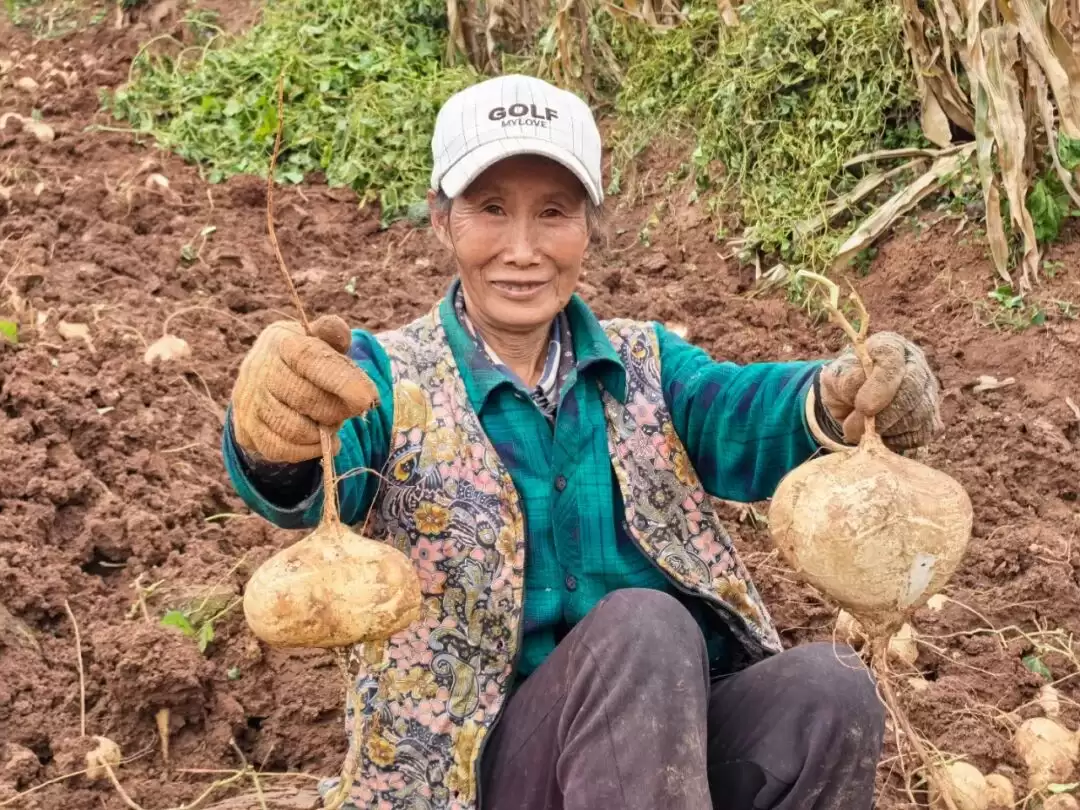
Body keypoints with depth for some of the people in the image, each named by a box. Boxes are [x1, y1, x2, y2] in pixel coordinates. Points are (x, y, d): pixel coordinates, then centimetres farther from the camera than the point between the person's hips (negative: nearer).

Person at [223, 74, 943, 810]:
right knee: (643, 627, -31)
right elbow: (300, 485, -21)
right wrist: (272, 426, -46)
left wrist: (843, 398, -35)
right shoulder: (389, 378, 1)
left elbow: (744, 412, -10)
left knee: (830, 691, -26)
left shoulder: (646, 366, 11)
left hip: (684, 727, 3)